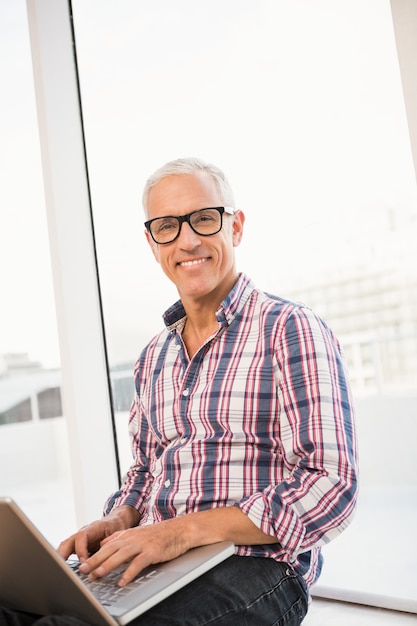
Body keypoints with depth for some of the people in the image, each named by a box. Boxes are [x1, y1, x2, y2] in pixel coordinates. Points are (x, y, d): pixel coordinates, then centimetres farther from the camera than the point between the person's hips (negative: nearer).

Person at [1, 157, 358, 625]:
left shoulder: (290, 329, -7)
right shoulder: (152, 357, 15)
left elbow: (331, 485, -15)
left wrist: (186, 529, -21)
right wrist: (118, 522, 0)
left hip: (255, 564, -5)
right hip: (153, 566, 6)